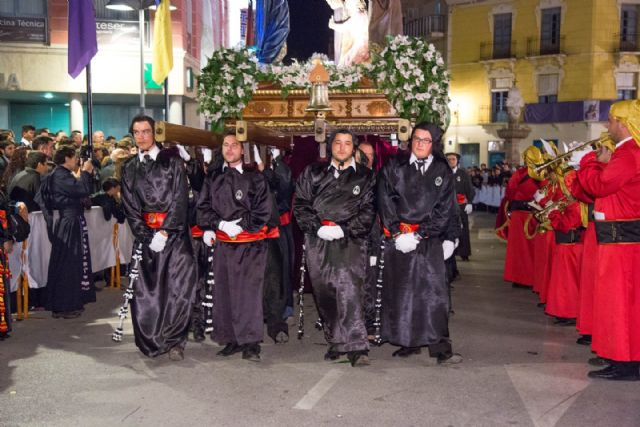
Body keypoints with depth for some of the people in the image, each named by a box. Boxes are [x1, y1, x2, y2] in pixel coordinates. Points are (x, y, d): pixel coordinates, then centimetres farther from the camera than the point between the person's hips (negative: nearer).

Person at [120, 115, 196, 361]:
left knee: (178, 286, -9)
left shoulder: (171, 161, 1)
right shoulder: (129, 168, 11)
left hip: (174, 232, -3)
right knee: (145, 288, 0)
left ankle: (174, 340, 1)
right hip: (145, 233, 3)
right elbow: (130, 207, 7)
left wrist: (164, 232, -12)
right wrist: (147, 237, -5)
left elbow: (180, 199, -6)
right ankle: (150, 341, 12)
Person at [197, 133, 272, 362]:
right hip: (222, 243, 4)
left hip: (250, 243, -4)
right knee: (224, 291, 5)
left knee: (248, 291, -7)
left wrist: (240, 226, -12)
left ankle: (251, 343, -3)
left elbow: (263, 210, -3)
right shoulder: (213, 179, 12)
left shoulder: (255, 178, 1)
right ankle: (232, 340, 15)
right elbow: (203, 207, 9)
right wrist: (220, 225, -7)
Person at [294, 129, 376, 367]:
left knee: (349, 289, -17)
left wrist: (344, 229, -10)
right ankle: (336, 342, 19)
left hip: (350, 241, -3)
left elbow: (369, 210, 3)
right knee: (324, 293, 6)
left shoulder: (365, 177, 9)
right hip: (318, 241, 3)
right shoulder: (313, 173, 14)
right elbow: (300, 204, 9)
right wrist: (317, 227, -6)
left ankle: (356, 346, -19)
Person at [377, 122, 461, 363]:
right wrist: (398, 233, -9)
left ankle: (440, 347, -3)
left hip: (429, 239, -1)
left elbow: (444, 209, 0)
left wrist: (418, 235, -9)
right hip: (398, 238, 1)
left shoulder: (443, 171, 6)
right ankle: (408, 343, 14)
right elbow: (385, 202, 0)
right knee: (399, 291, 3)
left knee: (433, 291, -7)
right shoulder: (394, 167, 5)